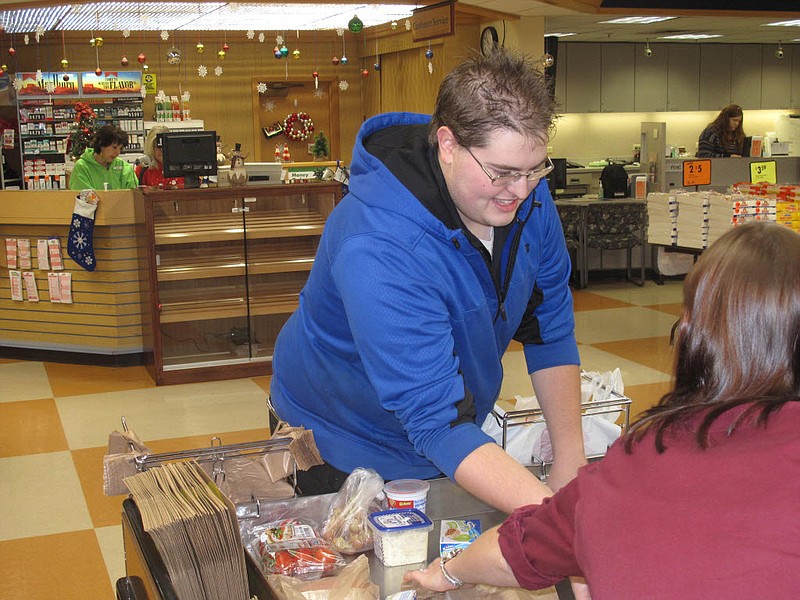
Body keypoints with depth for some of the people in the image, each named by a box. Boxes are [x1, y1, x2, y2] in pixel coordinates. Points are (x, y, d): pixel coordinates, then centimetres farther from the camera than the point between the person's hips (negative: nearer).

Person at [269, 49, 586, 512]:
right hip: (350, 449, -6)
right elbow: (436, 420, -41)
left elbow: (551, 331, -5)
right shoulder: (379, 249, -39)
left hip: (456, 436, 6)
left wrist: (570, 457, -13)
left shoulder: (526, 191, -15)